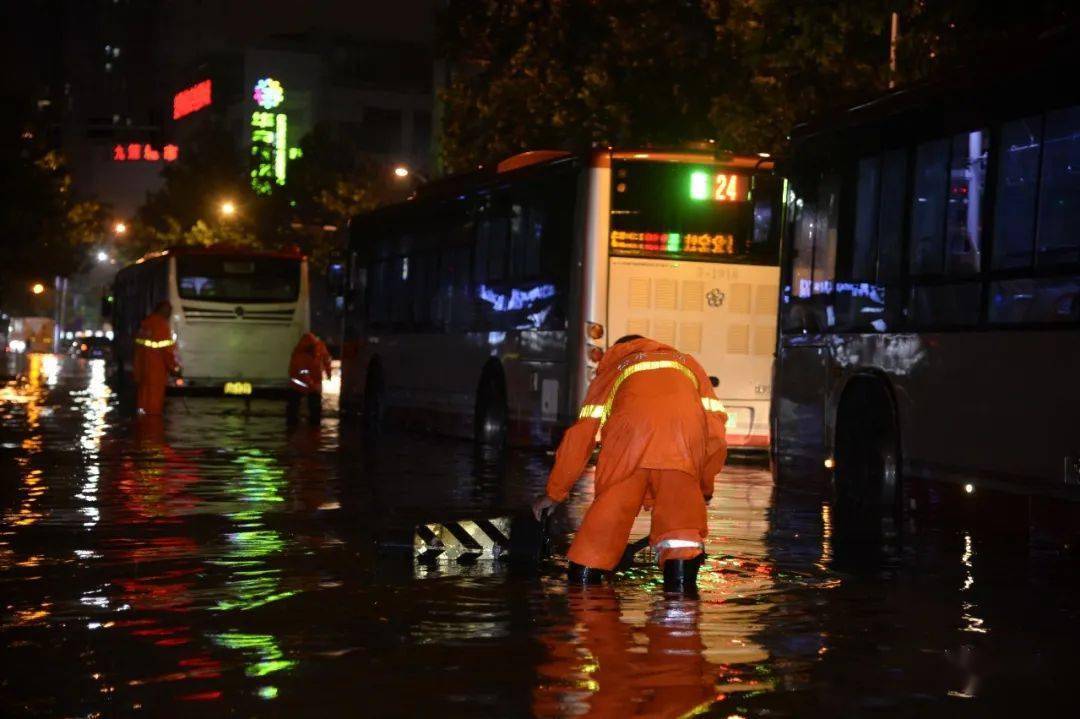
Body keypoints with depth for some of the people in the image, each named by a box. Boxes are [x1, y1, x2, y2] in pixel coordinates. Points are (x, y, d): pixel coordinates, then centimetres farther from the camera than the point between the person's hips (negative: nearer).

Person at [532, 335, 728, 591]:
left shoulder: (613, 368, 41)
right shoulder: (686, 362, 44)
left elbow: (580, 434, 32)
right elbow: (716, 432, 29)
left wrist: (554, 493, 40)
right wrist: (706, 487, 39)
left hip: (631, 426, 0)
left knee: (611, 504, 4)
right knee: (678, 505, -4)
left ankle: (584, 576, -5)